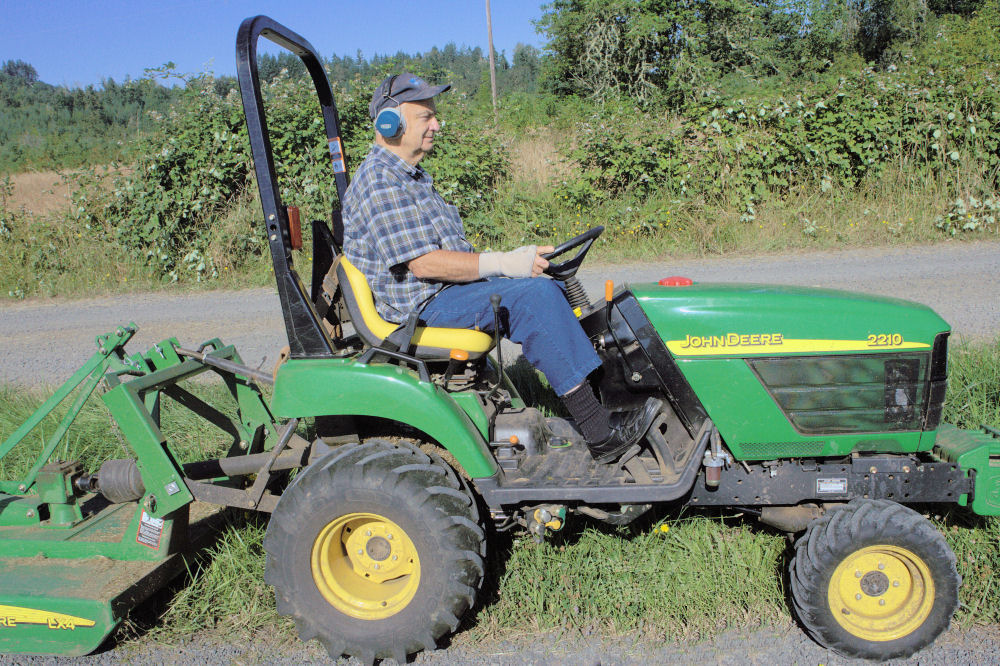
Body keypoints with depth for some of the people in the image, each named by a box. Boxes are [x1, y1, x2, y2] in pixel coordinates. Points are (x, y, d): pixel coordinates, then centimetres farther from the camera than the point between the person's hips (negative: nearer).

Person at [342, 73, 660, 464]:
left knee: (545, 290, 6)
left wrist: (515, 260, 8)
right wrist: (503, 263, -22)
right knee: (536, 295, -23)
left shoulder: (411, 177, 20)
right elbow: (422, 263, -23)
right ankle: (601, 435, -22)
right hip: (420, 306, -11)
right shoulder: (381, 182, -14)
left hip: (442, 292, 11)